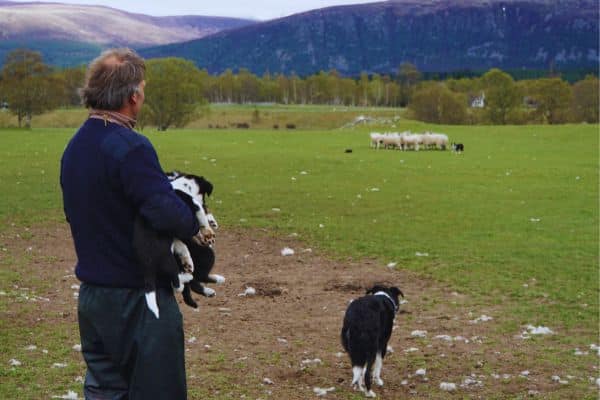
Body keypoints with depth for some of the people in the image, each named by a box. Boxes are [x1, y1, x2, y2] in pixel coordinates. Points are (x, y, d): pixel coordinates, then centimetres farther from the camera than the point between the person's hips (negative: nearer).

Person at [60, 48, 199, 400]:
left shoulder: (75, 146, 7)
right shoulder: (129, 148, -21)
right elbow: (168, 213, -29)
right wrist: (195, 225, -10)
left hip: (91, 293, 8)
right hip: (135, 298, -8)